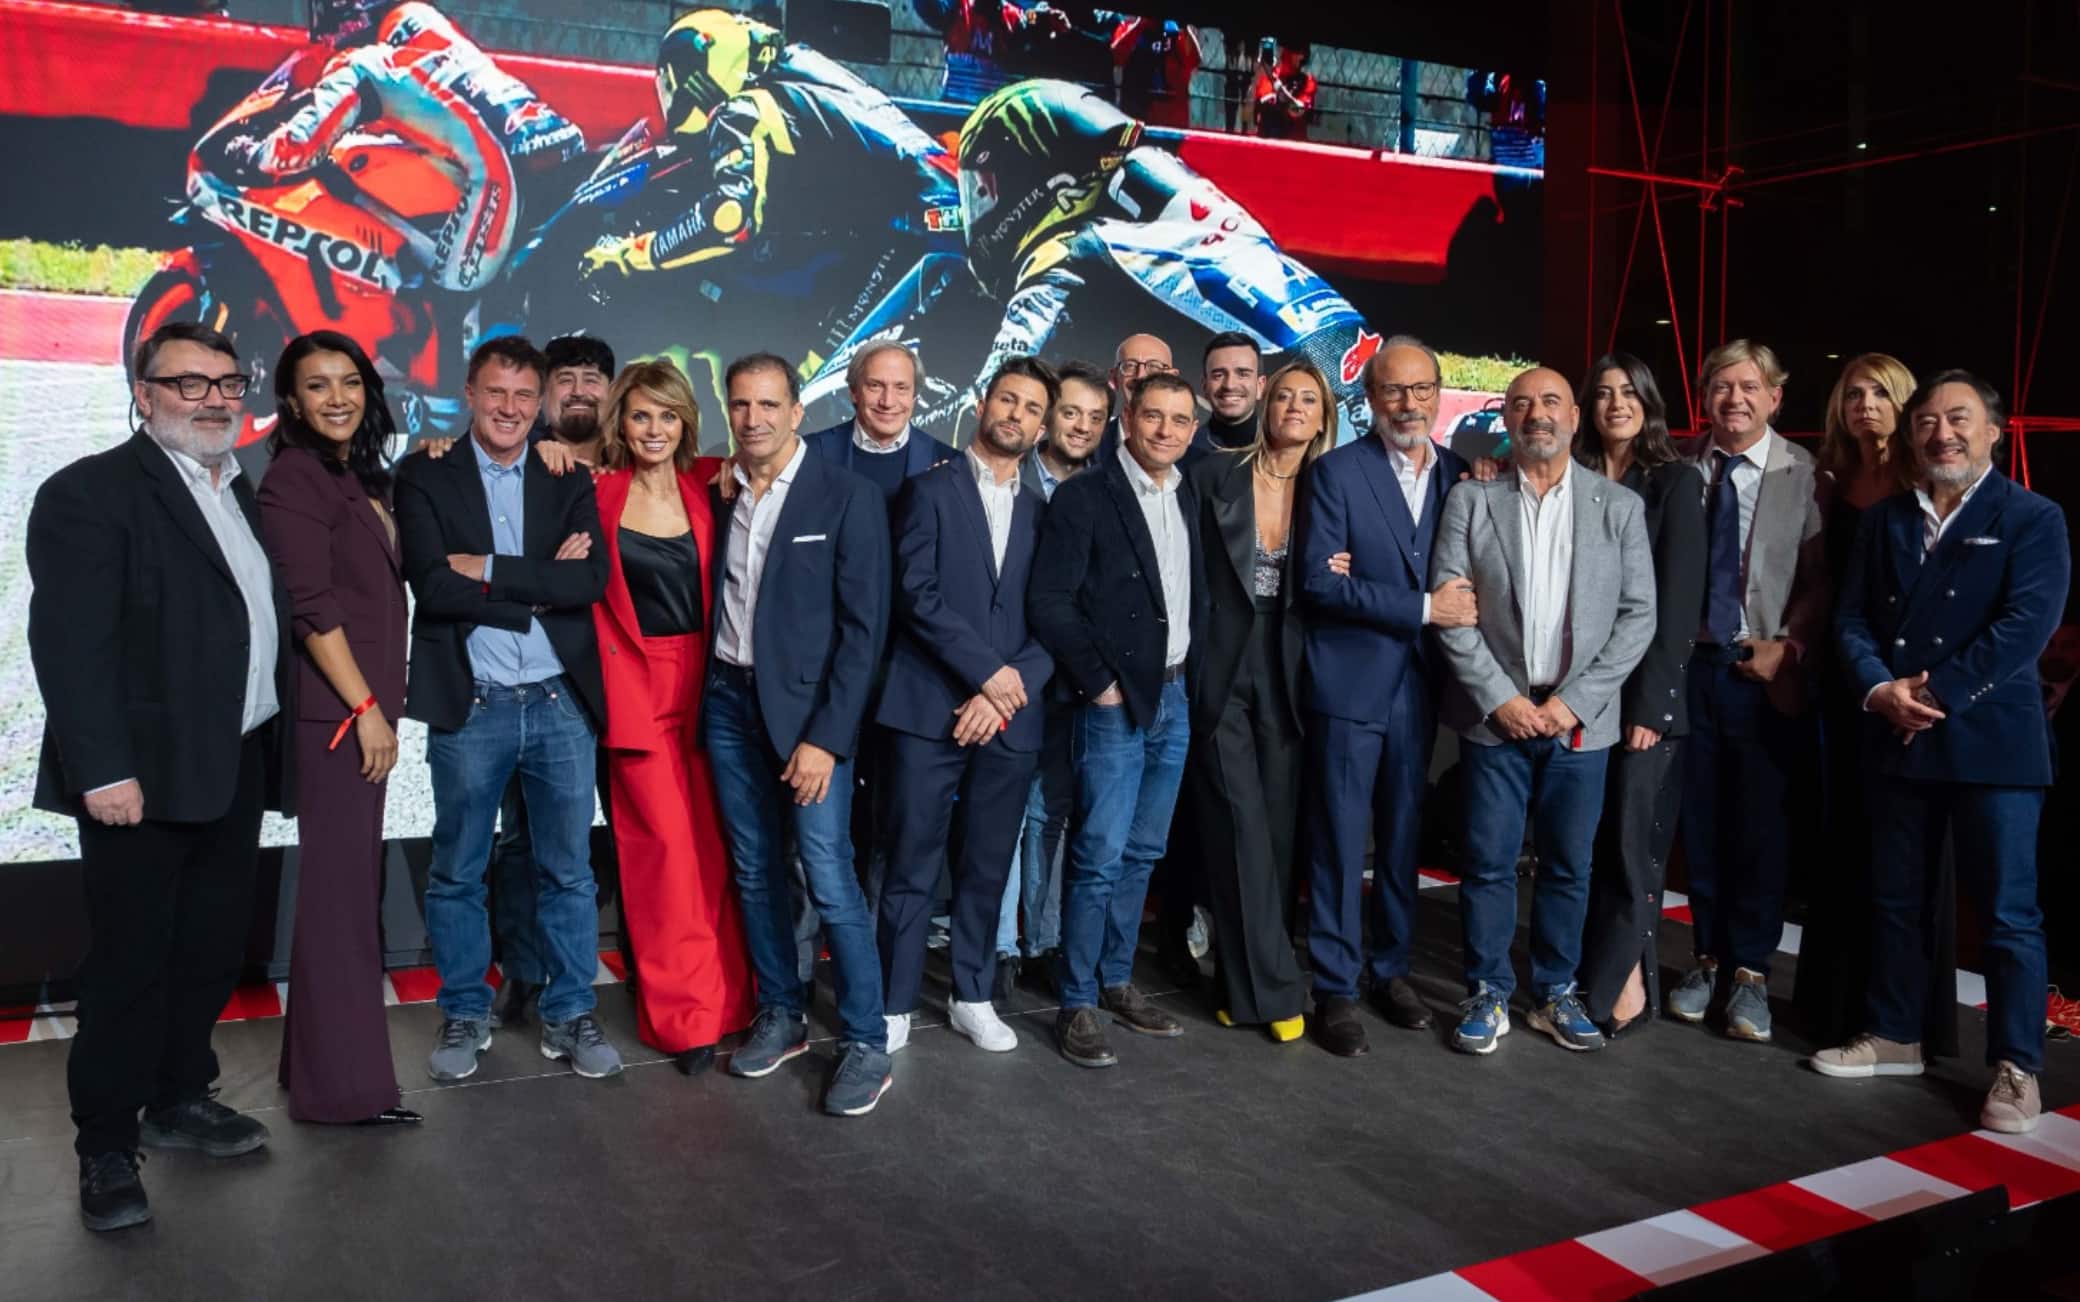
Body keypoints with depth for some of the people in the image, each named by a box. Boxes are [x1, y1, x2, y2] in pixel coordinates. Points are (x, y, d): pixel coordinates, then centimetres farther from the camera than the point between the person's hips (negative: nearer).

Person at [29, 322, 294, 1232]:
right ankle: (106, 1149, 16)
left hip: (236, 769, 7)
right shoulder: (89, 493, -8)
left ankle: (179, 1100, 32)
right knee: (131, 962, 2)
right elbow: (69, 641, -15)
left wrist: (279, 749, 10)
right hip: (146, 774, -7)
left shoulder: (244, 497, 16)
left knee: (213, 950, 15)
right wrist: (103, 770, -21)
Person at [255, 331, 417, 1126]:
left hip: (366, 701, 8)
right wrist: (365, 708, -17)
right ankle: (341, 1081, 6)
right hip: (334, 708, -8)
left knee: (354, 877, 13)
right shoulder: (293, 478, -10)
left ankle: (322, 1052, 25)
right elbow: (311, 607, -16)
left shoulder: (361, 475, 15)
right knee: (339, 882, -3)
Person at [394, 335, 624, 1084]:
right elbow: (433, 586, -13)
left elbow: (591, 580, -8)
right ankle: (464, 1015, 25)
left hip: (562, 705, 2)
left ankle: (570, 1015, 21)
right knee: (457, 873, 9)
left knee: (568, 871, 8)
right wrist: (541, 587, -12)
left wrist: (490, 570, -13)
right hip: (469, 708, -1)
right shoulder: (424, 478, 1)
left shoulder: (569, 481, 8)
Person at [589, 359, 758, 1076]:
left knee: (715, 843, 6)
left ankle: (724, 997, 21)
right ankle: (685, 1013, 9)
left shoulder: (709, 485, 5)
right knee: (665, 843, -2)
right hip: (636, 685, -2)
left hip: (706, 680, 2)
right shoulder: (597, 492, 1)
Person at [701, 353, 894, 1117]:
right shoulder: (718, 495, 8)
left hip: (807, 708, -5)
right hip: (729, 704, 5)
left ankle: (865, 1045, 6)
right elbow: (711, 602, 12)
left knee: (830, 881, -6)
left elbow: (864, 627, -10)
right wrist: (708, 696, -4)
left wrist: (826, 737, -14)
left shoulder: (847, 497, -7)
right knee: (754, 872, 12)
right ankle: (780, 1017, 28)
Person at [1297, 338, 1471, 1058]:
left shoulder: (1458, 473, 7)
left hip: (1418, 685, 4)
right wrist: (1421, 607, -17)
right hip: (1350, 683, -4)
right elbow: (1319, 582, -13)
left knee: (1403, 837, 14)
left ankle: (1391, 968, 29)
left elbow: (1463, 575, 7)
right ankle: (1335, 987, 13)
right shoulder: (1337, 471, -6)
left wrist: (1364, 584, -10)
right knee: (1340, 841, 2)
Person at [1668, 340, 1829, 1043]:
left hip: (1765, 672, -2)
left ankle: (1751, 970, 17)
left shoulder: (1804, 474, -3)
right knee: (1699, 821, 10)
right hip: (1689, 663, 2)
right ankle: (1710, 955, 25)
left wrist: (1789, 648, -11)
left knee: (1761, 826, 2)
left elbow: (1819, 580, -2)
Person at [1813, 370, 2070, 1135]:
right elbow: (1853, 617, 6)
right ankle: (1893, 1038, 27)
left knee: (2007, 912, -1)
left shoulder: (2032, 519, -2)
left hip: (1991, 740, -5)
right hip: (1900, 739, 5)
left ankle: (2015, 1069, 9)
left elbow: (2027, 624, -14)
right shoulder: (1883, 521, 13)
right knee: (1895, 900, 13)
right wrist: (1880, 688, -12)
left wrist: (1937, 693, -17)